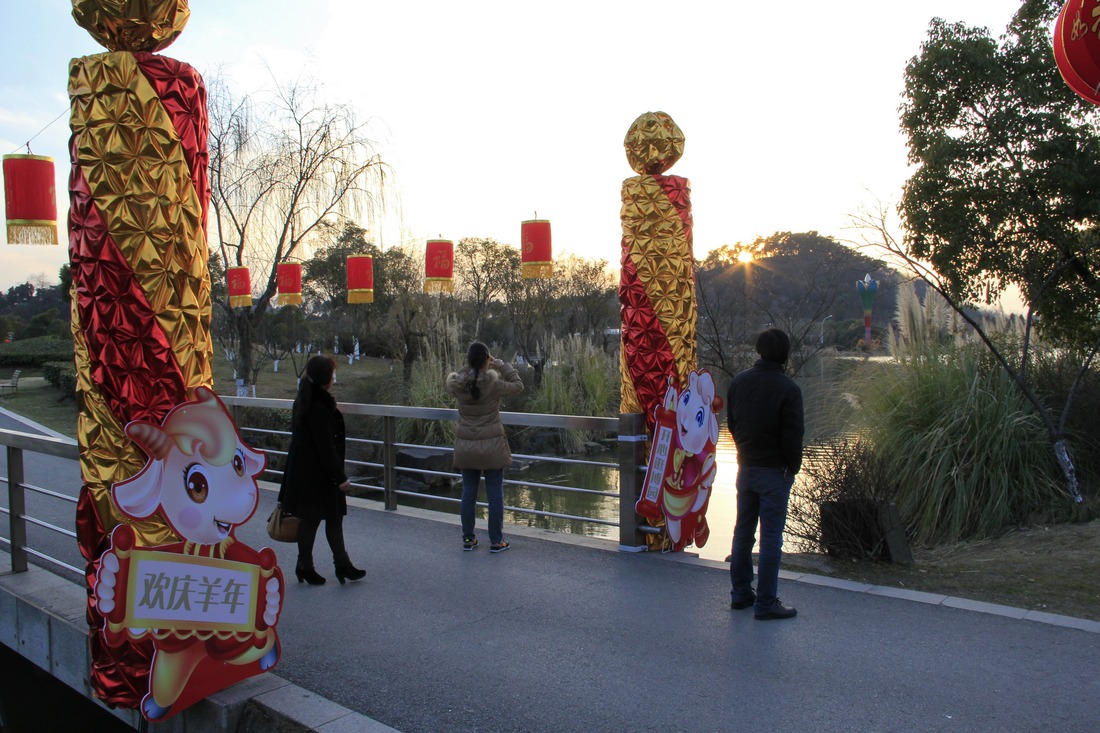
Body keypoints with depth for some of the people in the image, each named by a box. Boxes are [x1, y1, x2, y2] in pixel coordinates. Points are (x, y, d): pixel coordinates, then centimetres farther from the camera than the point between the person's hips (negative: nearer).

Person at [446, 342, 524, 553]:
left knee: (468, 493, 13)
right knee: (495, 494, 6)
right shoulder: (493, 383, -16)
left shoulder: (457, 385, -8)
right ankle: (496, 541, 11)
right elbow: (518, 385, 0)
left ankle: (468, 538, 20)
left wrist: (471, 366, 9)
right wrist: (502, 366, 4)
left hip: (466, 447, 3)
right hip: (492, 445, -3)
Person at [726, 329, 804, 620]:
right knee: (770, 537, 0)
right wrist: (793, 467, -1)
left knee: (743, 531, 15)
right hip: (774, 471, -6)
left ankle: (740, 593, 24)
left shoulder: (738, 381, 3)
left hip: (745, 468, 6)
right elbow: (793, 435, -15)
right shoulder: (788, 388, -17)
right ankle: (765, 603, 6)